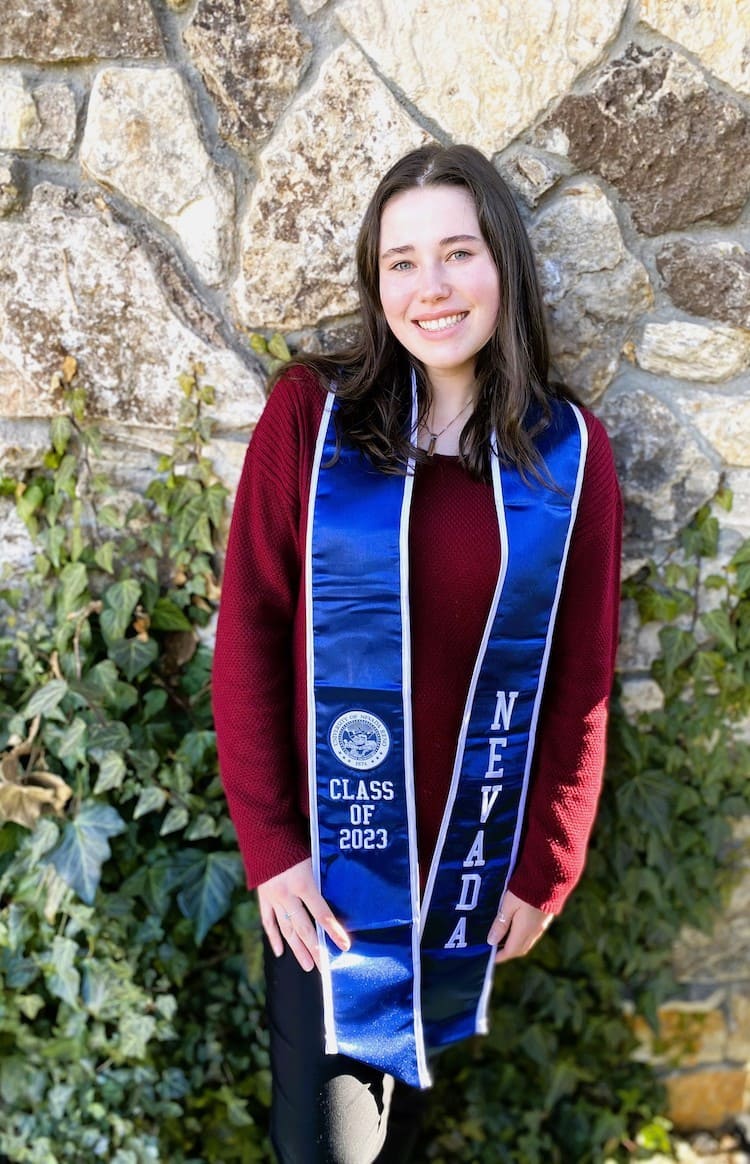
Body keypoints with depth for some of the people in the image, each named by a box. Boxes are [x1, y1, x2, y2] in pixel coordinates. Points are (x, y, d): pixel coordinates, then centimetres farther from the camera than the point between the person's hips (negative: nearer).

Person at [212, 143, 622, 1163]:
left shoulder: (570, 450, -4)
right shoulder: (310, 412, -9)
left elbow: (583, 682, -1)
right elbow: (248, 632, -7)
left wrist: (545, 869, 1)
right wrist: (268, 842, -9)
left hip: (473, 858, 2)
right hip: (328, 848, -1)